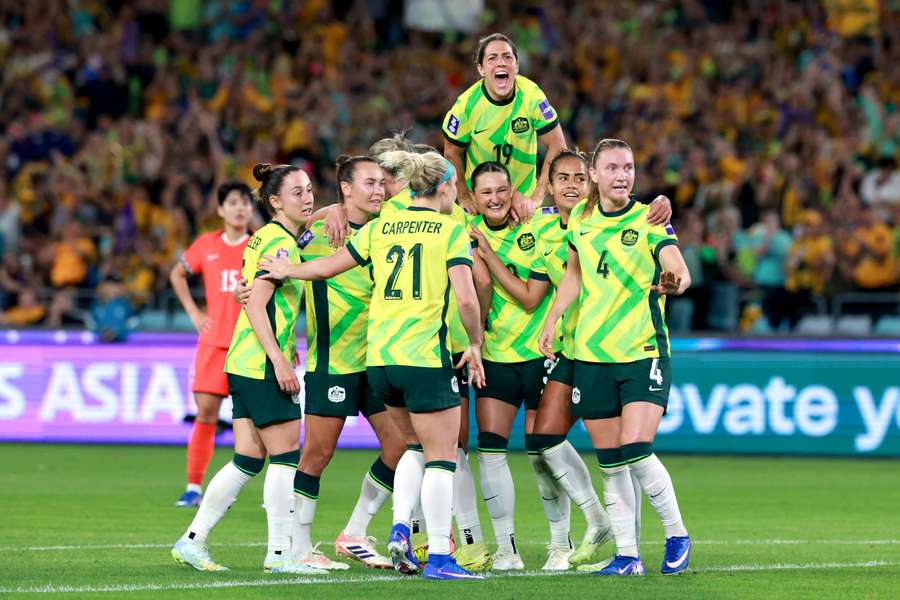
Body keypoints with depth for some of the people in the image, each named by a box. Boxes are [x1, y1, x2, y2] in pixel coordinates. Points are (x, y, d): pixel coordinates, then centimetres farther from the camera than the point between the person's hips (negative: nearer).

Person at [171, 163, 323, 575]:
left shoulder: (267, 237, 17)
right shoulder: (280, 242, -12)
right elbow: (256, 306, -19)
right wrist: (280, 359, -22)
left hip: (245, 364, 10)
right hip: (263, 365, -10)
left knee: (249, 460, 9)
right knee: (286, 455, -5)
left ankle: (192, 541, 11)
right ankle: (280, 553, -3)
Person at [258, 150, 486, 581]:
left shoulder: (380, 228, 10)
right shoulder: (451, 230, -4)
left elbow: (327, 267, 17)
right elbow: (466, 298, -14)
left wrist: (288, 270, 36)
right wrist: (474, 344, 1)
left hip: (378, 356, 6)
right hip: (425, 358, -6)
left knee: (417, 446, 23)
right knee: (441, 458, 1)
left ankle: (400, 529, 7)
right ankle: (439, 558, -2)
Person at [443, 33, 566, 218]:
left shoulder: (531, 95, -18)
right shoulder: (467, 105, -17)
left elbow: (557, 147, -15)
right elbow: (452, 154, -3)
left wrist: (536, 199, -19)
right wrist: (464, 198, -7)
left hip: (523, 197, 0)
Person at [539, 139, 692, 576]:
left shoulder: (649, 221, -7)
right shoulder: (580, 219, 6)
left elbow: (679, 268, -23)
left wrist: (675, 282, -46)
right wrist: (552, 320, 12)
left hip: (643, 354, -4)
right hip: (591, 355, 4)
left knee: (635, 451, -16)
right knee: (609, 462, 4)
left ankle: (676, 535, 4)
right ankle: (627, 555, 12)